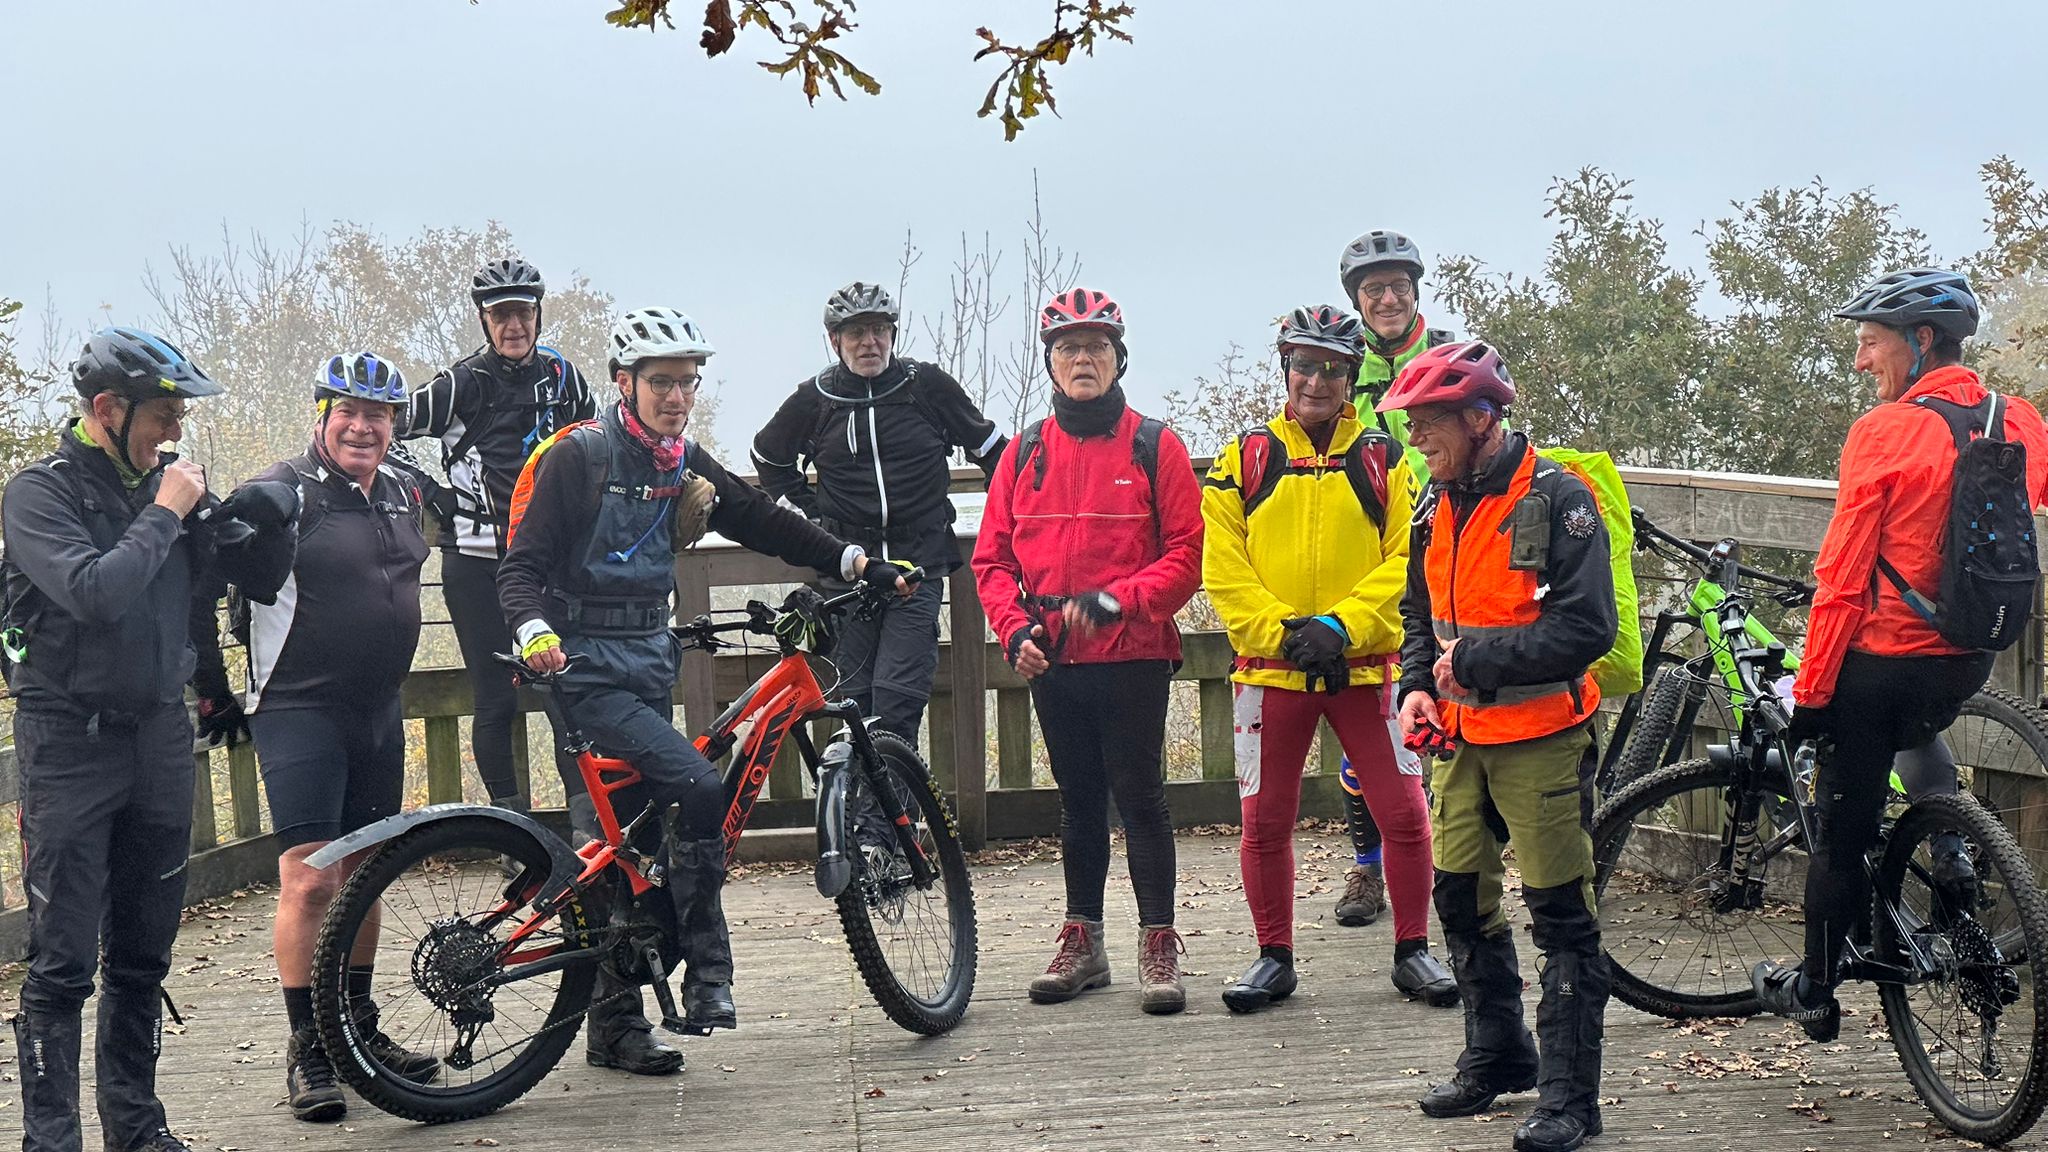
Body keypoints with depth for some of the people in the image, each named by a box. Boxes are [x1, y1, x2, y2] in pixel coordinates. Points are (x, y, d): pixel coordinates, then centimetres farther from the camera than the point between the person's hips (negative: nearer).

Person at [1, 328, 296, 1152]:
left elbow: (260, 580, 15)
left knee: (144, 953, 13)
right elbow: (94, 591, -25)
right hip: (71, 741, -5)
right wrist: (164, 515, -17)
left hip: (161, 736, 5)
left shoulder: (170, 484, 6)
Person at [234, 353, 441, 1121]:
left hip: (378, 712, 7)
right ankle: (306, 1052, -2)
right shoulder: (283, 493, -11)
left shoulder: (403, 493, 10)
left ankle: (360, 1030, 25)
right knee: (310, 879, -11)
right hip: (300, 712, -7)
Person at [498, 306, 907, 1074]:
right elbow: (521, 567, -12)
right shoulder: (580, 457, -10)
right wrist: (535, 631, -32)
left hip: (649, 666, 7)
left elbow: (761, 523, 13)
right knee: (698, 788, -24)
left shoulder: (683, 464, 9)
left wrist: (854, 562, 4)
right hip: (588, 670, -7)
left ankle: (613, 1026, 15)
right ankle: (706, 970, -12)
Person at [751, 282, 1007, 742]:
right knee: (856, 698, 3)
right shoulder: (814, 398, 4)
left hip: (919, 565, -2)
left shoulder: (928, 385, 1)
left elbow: (991, 449, 13)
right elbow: (768, 457, 23)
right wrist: (810, 509, 14)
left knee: (898, 697, -12)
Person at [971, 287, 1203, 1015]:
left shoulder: (1154, 445, -1)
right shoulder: (1024, 454, 9)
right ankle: (1082, 939, 22)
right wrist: (1015, 629, -7)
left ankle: (1159, 944, 5)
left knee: (1139, 797, -2)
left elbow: (1187, 552, -6)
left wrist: (1116, 599, -18)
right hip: (1053, 662, 4)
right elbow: (993, 559, 9)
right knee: (1078, 800, 13)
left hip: (1134, 656, -4)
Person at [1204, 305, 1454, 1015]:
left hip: (1364, 666, 0)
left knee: (1406, 815, -1)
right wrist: (1283, 631, -12)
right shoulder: (1243, 459, 6)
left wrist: (1339, 626, -14)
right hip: (1269, 667, 1)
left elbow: (1406, 560, -2)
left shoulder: (1384, 460, 5)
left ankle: (1412, 951, 16)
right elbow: (1223, 568, 0)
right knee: (1265, 822, 6)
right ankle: (1274, 957, 21)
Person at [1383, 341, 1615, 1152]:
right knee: (1462, 901, 14)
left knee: (1560, 916, -3)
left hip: (1541, 738, -8)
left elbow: (1588, 627, -20)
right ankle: (1497, 1058, 32)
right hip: (1464, 736, 8)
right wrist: (1415, 686, 2)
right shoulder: (1436, 507, 10)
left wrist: (1478, 657, -20)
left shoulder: (1556, 499, -14)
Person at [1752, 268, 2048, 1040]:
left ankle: (1814, 992, 20)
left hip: (1885, 659, -6)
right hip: (1973, 660, 6)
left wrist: (1810, 692, -10)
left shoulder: (1884, 432, -16)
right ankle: (1948, 849, 24)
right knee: (1914, 728, 39)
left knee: (1843, 833, 7)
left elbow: (1842, 581, -16)